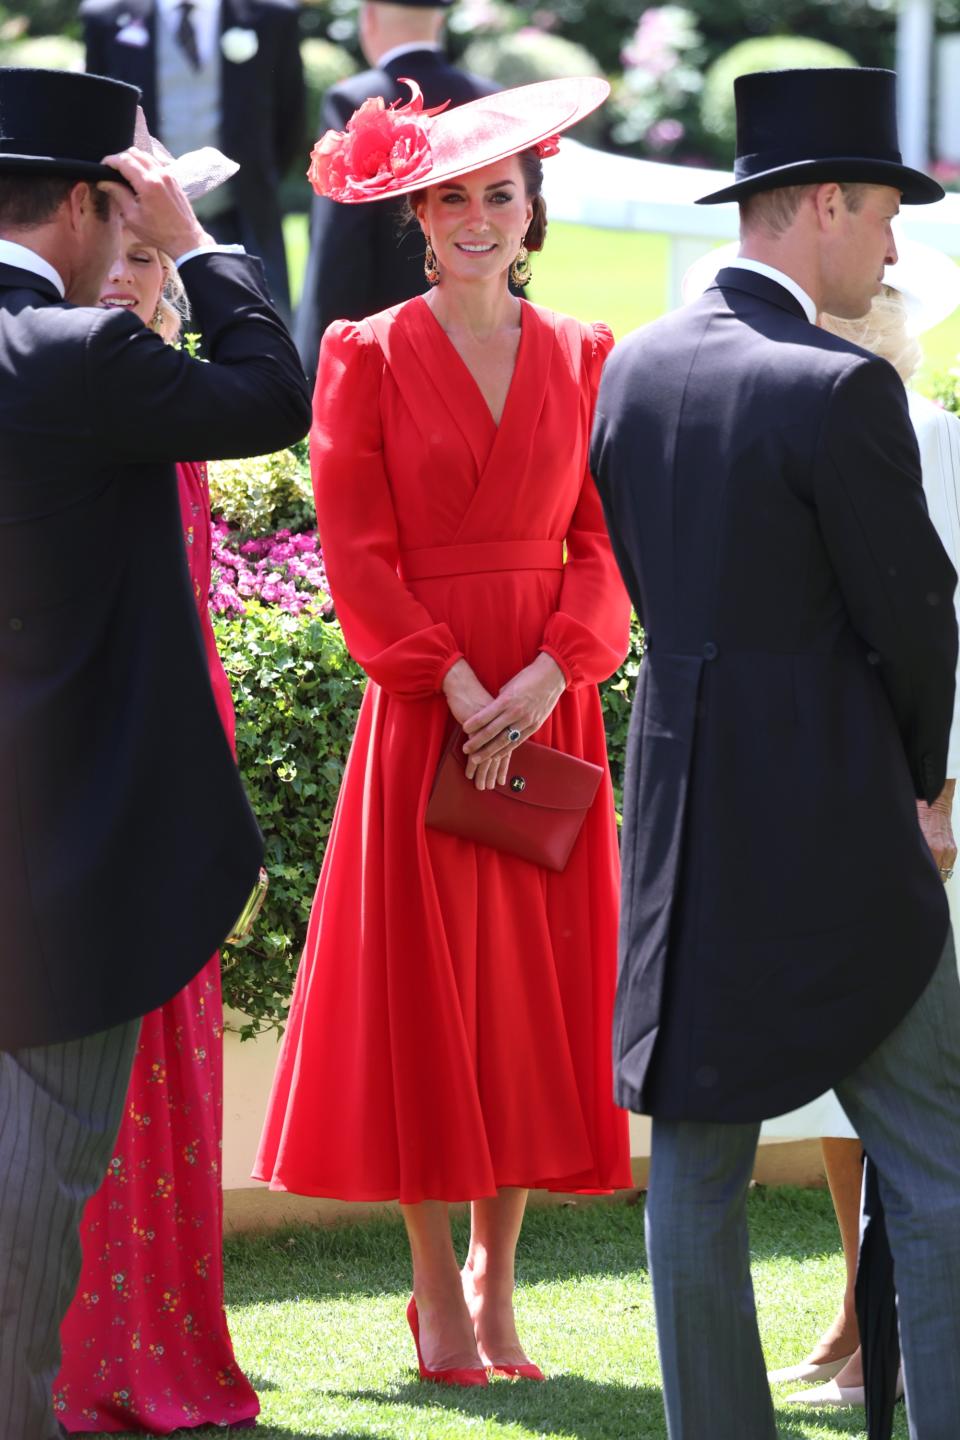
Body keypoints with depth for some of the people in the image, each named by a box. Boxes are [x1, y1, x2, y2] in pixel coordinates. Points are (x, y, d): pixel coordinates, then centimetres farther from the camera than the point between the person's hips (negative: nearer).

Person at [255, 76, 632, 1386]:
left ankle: (496, 1273, 13)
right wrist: (459, 686, -14)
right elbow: (358, 554, -5)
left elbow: (606, 542, 5)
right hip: (421, 712, -3)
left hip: (549, 712, 3)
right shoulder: (369, 357, 0)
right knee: (424, 988, -1)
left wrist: (550, 673, -11)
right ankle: (438, 1291, 5)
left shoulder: (583, 359, 9)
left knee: (537, 989, 3)